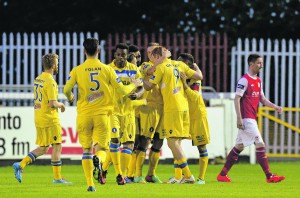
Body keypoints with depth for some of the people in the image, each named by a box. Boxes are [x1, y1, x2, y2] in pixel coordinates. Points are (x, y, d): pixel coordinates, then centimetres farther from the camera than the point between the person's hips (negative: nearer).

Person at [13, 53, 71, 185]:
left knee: (43, 148, 14)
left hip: (39, 118, 8)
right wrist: (61, 105, -2)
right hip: (50, 119, -8)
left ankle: (20, 165, 2)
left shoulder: (38, 79, 11)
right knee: (57, 147, 0)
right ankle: (57, 178, 2)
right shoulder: (50, 81, -17)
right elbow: (52, 104, -23)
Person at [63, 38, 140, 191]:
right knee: (102, 148, 7)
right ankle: (98, 160, -31)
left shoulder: (77, 71, -2)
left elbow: (66, 89, -9)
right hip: (102, 114, 0)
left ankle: (90, 184, 2)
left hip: (84, 114, 0)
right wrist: (133, 85, 23)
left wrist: (70, 97, 15)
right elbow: (122, 90, 2)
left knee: (86, 149, 11)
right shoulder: (107, 69, -1)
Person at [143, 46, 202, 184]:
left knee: (172, 142, -7)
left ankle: (188, 175, -13)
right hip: (184, 107, 8)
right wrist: (196, 68, 32)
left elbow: (149, 86, -2)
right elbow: (198, 76, 12)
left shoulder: (161, 67, -5)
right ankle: (178, 176, 8)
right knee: (176, 143, 12)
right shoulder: (179, 65, 13)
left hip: (172, 108, -8)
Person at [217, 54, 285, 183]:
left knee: (239, 146, 12)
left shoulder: (258, 80, 16)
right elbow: (237, 99, -14)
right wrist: (239, 118, -20)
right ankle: (269, 176, -10)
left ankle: (222, 174, 18)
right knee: (260, 144, -11)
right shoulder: (244, 80, -11)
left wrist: (275, 107, 3)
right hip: (246, 118, -10)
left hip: (252, 119, 10)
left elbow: (262, 99, 19)